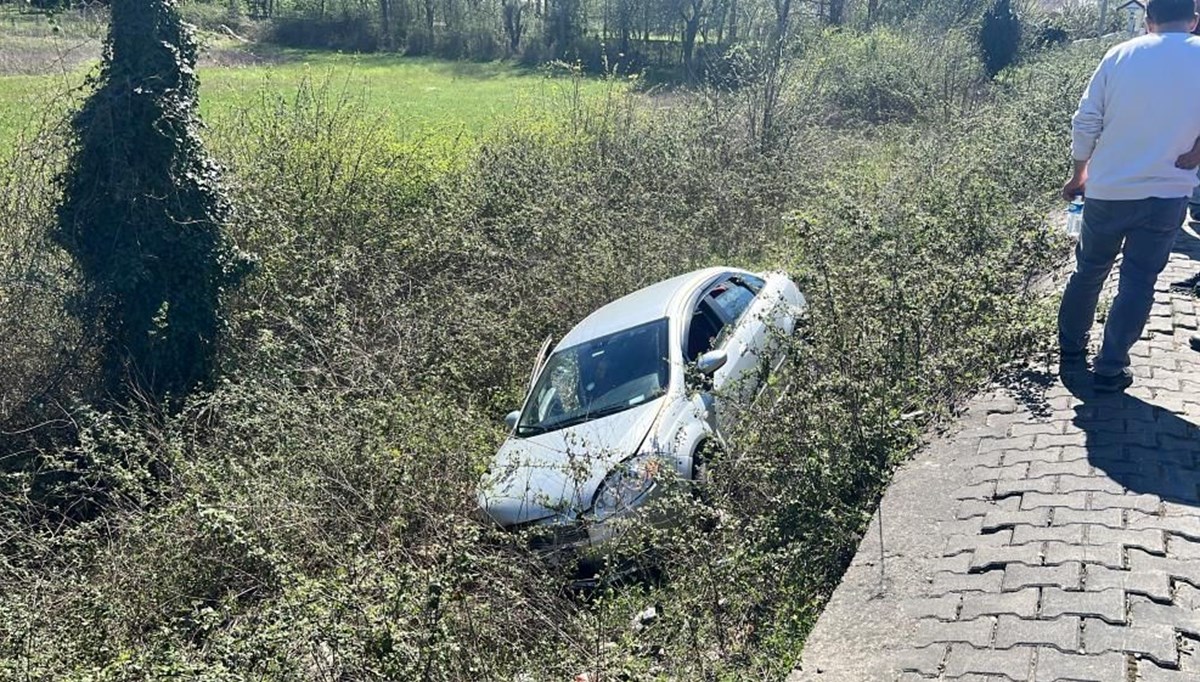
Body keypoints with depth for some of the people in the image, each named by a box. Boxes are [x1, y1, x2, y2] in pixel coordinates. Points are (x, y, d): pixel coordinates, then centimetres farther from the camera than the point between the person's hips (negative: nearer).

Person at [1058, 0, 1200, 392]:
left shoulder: (1120, 55, -3)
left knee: (1089, 271, 18)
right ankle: (1110, 369, 8)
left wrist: (1079, 172, 11)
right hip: (1166, 196, -1)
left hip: (1107, 191, 2)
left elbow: (1085, 123, -2)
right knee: (1138, 282, 7)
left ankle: (1070, 346, 32)